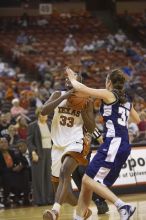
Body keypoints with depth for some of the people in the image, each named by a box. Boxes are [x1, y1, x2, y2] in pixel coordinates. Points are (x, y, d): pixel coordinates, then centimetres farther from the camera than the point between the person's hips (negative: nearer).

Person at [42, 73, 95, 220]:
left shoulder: (86, 101, 1)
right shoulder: (58, 95, 5)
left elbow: (91, 128, -1)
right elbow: (44, 111, -12)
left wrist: (82, 109, -13)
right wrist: (64, 97, -20)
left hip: (75, 143, -5)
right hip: (58, 145, 5)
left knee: (64, 172, -32)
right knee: (56, 182, 12)